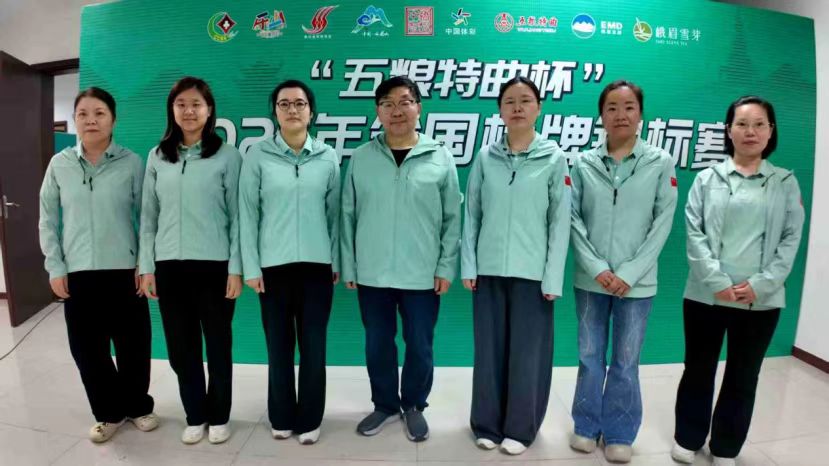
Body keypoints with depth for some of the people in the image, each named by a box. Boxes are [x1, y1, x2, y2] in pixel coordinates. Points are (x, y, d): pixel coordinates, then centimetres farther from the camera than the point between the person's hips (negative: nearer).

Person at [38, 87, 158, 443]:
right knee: (87, 348, 8)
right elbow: (48, 220, 8)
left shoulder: (131, 163, -2)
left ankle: (138, 406, 29)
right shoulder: (59, 164, 4)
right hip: (78, 273, 2)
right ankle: (109, 412, 28)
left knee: (133, 345, 6)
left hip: (124, 270, -2)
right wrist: (55, 267, 2)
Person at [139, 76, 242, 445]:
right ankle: (195, 416, 29)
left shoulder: (227, 156, -2)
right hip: (169, 266, 3)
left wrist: (236, 268, -7)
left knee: (218, 345, 8)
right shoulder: (158, 157, 9)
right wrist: (146, 266, 5)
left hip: (214, 264, -3)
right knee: (181, 348, 10)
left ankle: (218, 417, 26)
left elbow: (238, 216, -4)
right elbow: (148, 217, 10)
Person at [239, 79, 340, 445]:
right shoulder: (258, 156, 0)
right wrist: (251, 267, -4)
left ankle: (309, 420, 24)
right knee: (279, 346, 10)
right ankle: (281, 418, 28)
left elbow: (335, 213, 6)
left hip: (317, 264, 1)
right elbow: (247, 214, -1)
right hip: (274, 264, -1)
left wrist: (337, 261, 5)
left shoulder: (328, 157, 4)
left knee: (313, 346, 7)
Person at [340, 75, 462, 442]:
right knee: (377, 345, 15)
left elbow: (452, 219, 0)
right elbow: (348, 216, 5)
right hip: (371, 274, 2)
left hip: (423, 276, -1)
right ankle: (384, 404, 37)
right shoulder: (361, 158, 2)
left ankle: (414, 406, 35)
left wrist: (446, 267, -4)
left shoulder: (441, 158, -1)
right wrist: (348, 266, 3)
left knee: (420, 347, 11)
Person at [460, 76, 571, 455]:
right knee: (489, 351, 10)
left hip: (532, 273, -1)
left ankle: (519, 429, 26)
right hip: (489, 270, 2)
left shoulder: (554, 158, 1)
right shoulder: (486, 157, 5)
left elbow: (560, 222, -2)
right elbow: (471, 214, 5)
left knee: (527, 354, 7)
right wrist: (468, 265, 0)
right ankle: (487, 424, 28)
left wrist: (553, 278, -6)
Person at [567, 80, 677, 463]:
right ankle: (587, 425, 31)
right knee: (590, 357, 13)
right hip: (590, 280, 1)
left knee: (625, 362, 10)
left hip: (637, 283, -1)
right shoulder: (584, 163, 1)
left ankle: (620, 433, 29)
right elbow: (573, 219, -2)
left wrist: (629, 273, -11)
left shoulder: (661, 163, -1)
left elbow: (662, 223, -4)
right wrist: (596, 268, -11)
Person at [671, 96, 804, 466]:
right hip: (705, 294, 0)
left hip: (761, 300, 1)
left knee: (743, 377, 12)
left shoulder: (786, 182, 7)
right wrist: (717, 281, -14)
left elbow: (791, 239, 1)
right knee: (698, 370, 12)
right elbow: (694, 233, -4)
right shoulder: (707, 178, 4)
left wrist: (761, 284, -12)